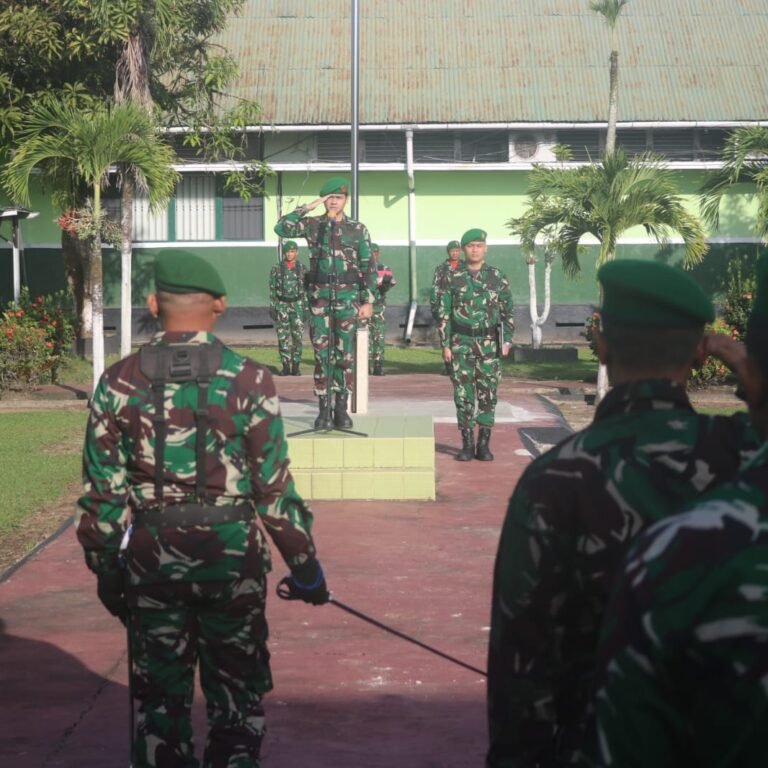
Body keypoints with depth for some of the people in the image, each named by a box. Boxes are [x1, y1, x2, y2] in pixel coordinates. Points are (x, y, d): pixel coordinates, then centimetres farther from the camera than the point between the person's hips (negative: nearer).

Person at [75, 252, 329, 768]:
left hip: (150, 555, 1)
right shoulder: (248, 381, -9)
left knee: (160, 694, 13)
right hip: (232, 553, -1)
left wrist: (106, 569, 10)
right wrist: (305, 565, 3)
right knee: (236, 692, 12)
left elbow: (103, 492, -1)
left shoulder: (120, 383, -4)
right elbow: (274, 487, -7)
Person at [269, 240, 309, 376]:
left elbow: (306, 289, 5)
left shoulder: (302, 268, 4)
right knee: (283, 337, -2)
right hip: (281, 305, 0)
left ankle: (296, 366, 3)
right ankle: (286, 366, 3)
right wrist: (272, 307, -3)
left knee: (297, 336, -3)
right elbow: (272, 289, 4)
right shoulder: (276, 269, 2)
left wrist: (306, 308, 0)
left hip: (297, 305, 0)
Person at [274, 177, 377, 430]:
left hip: (348, 297, 0)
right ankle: (324, 409, 5)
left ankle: (341, 409, 8)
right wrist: (307, 207, -12)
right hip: (319, 295, 0)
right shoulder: (312, 225, 4)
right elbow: (281, 228, -11)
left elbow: (368, 267, 4)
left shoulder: (358, 229, 4)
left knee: (346, 354, 2)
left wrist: (368, 301, -2)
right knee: (321, 354, 0)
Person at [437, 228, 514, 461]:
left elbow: (507, 312, 9)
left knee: (488, 394, 0)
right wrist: (445, 344, -1)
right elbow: (444, 313, 5)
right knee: (463, 395, 0)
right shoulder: (453, 278, 4)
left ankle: (484, 444, 8)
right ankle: (467, 444, 8)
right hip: (461, 344, 0)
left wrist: (507, 340, -1)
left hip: (489, 344, 0)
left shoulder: (498, 278, 5)